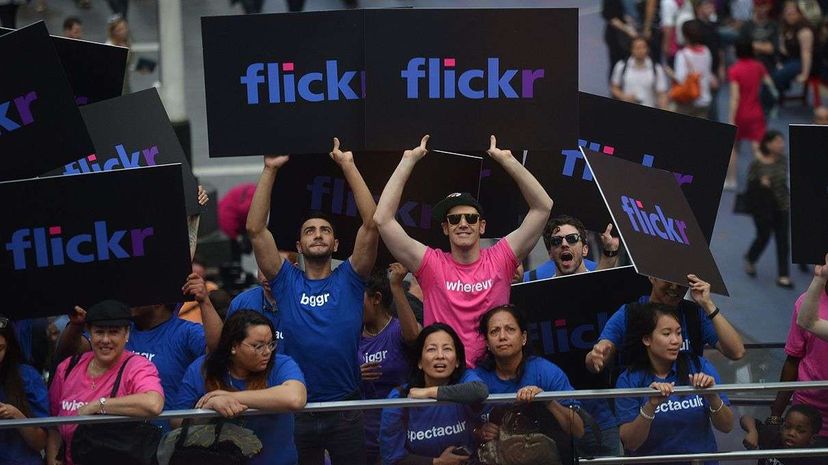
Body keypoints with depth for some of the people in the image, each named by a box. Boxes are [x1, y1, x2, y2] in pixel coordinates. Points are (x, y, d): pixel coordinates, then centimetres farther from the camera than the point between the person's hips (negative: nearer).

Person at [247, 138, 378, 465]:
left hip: (345, 410, -1)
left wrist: (347, 165, -10)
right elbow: (256, 229, -4)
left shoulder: (349, 279, 3)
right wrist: (270, 170, -6)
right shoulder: (287, 282, 5)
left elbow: (371, 223, -8)